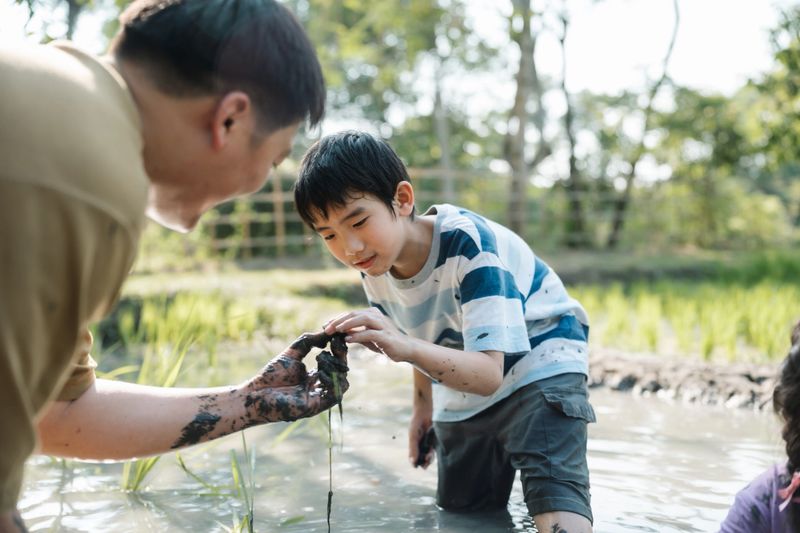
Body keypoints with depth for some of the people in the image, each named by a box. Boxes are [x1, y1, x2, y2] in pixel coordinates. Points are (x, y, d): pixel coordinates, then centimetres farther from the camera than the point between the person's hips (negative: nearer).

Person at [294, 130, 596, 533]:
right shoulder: (373, 271, -11)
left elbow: (489, 374, -39)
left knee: (554, 492, -29)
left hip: (540, 368, -7)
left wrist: (406, 348, -55)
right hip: (462, 399, 7)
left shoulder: (468, 244, -32)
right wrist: (423, 406, 20)